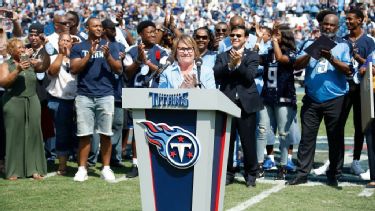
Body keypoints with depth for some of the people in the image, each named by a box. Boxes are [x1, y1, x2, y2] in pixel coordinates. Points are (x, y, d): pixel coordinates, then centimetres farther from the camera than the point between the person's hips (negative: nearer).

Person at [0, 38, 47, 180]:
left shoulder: (30, 62, 12)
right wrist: (18, 70, -19)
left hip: (32, 102, 3)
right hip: (13, 103, -3)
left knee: (33, 134, 0)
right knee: (14, 136, -2)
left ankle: (34, 169, 5)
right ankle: (13, 171, 2)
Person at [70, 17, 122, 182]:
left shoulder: (110, 46, 10)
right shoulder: (78, 48, 9)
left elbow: (119, 70, 4)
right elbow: (74, 69, -2)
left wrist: (107, 56, -12)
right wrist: (89, 54, -11)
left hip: (105, 95, 0)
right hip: (84, 95, 0)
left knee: (105, 134, 1)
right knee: (84, 134, 0)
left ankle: (106, 168, 10)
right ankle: (82, 169, 6)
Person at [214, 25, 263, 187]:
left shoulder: (252, 56, 8)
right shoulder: (222, 57, 14)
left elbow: (250, 76, -8)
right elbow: (216, 75, -3)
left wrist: (238, 63, -19)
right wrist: (230, 64, -16)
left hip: (246, 104, -2)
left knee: (248, 141, 0)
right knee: (226, 141, 4)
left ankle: (251, 174, 12)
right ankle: (227, 173, 16)